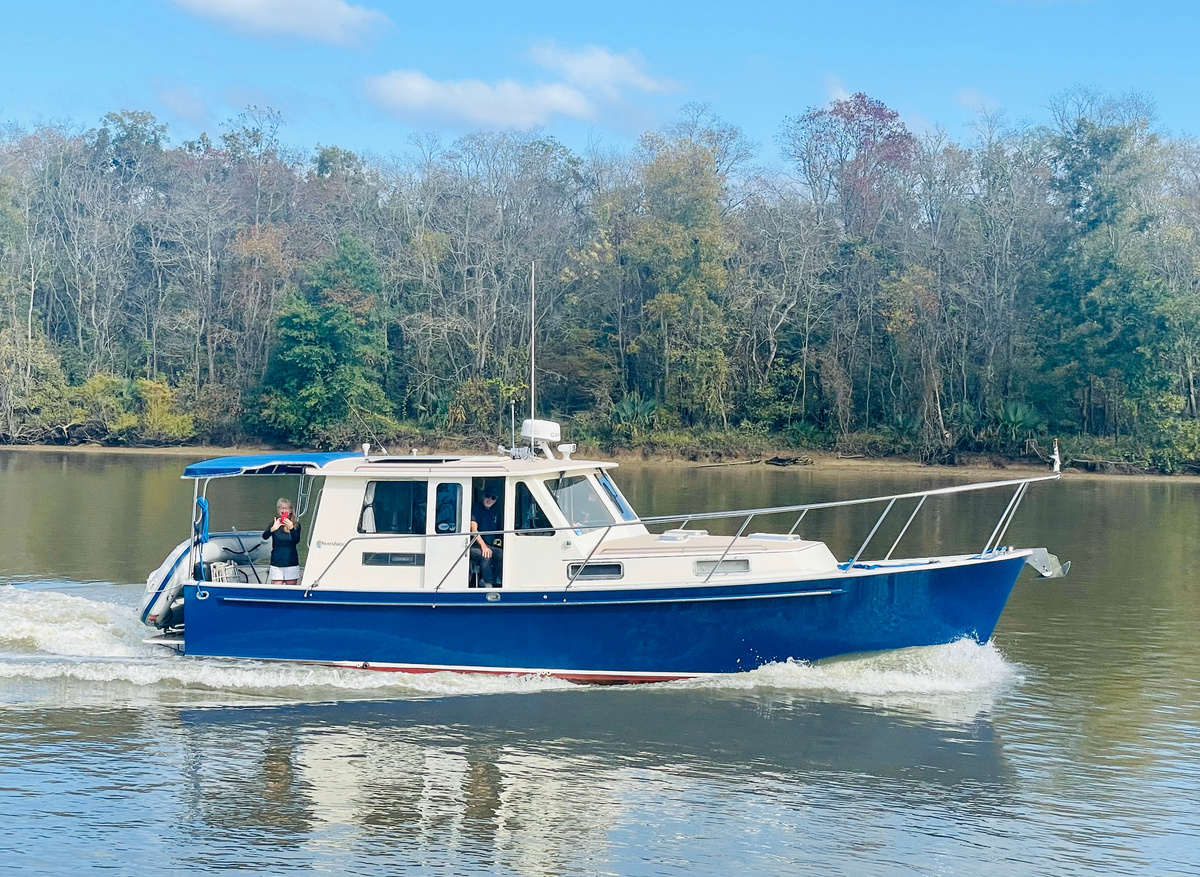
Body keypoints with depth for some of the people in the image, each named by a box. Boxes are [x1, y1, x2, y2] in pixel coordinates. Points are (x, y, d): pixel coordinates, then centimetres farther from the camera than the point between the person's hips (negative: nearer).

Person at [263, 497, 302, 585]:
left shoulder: (296, 525, 2)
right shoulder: (275, 523, 1)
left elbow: (297, 541, -13)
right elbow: (264, 536, -14)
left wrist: (291, 528, -31)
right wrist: (273, 529, -35)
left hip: (292, 564, 1)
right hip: (276, 563, -1)